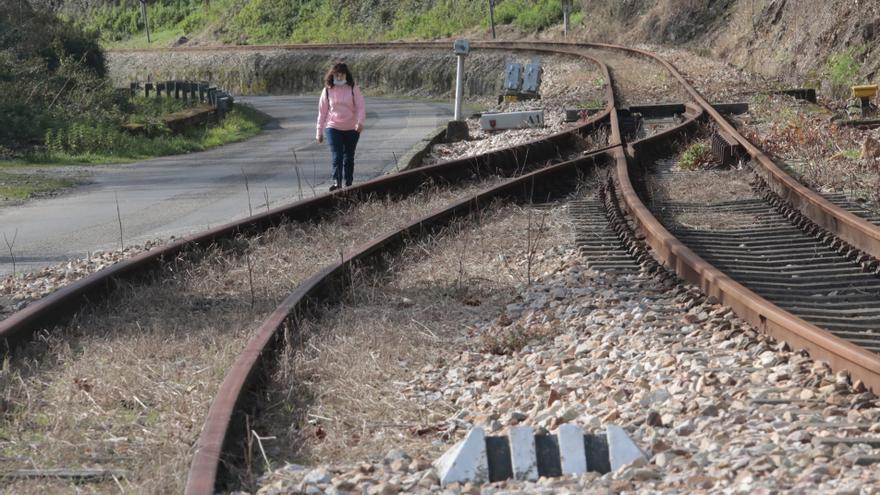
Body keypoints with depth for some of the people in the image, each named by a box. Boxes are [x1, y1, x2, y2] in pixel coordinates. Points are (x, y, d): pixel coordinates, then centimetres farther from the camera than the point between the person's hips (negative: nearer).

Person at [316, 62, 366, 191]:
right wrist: (319, 132, 9)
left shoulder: (353, 89, -1)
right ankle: (336, 182, -23)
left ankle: (348, 183, 19)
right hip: (333, 128, 0)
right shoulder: (327, 90, 2)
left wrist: (360, 122, -26)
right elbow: (322, 111, 8)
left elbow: (361, 107, -7)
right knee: (336, 156, -14)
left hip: (351, 129, 0)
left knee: (348, 158, 10)